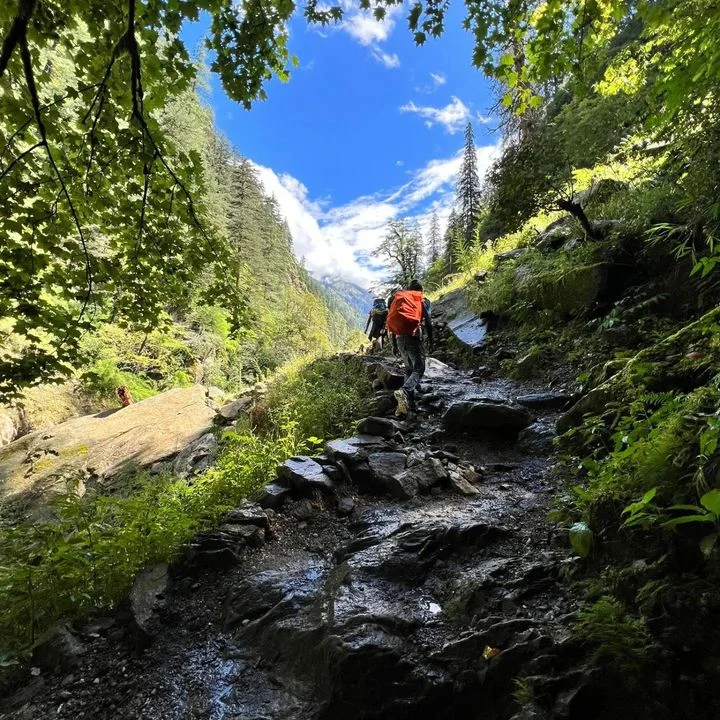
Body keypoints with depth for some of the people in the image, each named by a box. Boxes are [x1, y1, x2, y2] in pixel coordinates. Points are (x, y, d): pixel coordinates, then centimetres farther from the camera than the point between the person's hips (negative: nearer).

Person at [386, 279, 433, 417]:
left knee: (409, 369, 16)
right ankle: (404, 391, -31)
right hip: (413, 337, -5)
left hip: (400, 338, 5)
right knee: (419, 369, -3)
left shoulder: (398, 299, 17)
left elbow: (392, 323, 15)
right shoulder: (421, 302, 6)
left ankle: (409, 402, 9)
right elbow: (428, 323, 0)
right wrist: (430, 341, 10)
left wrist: (394, 344, 20)